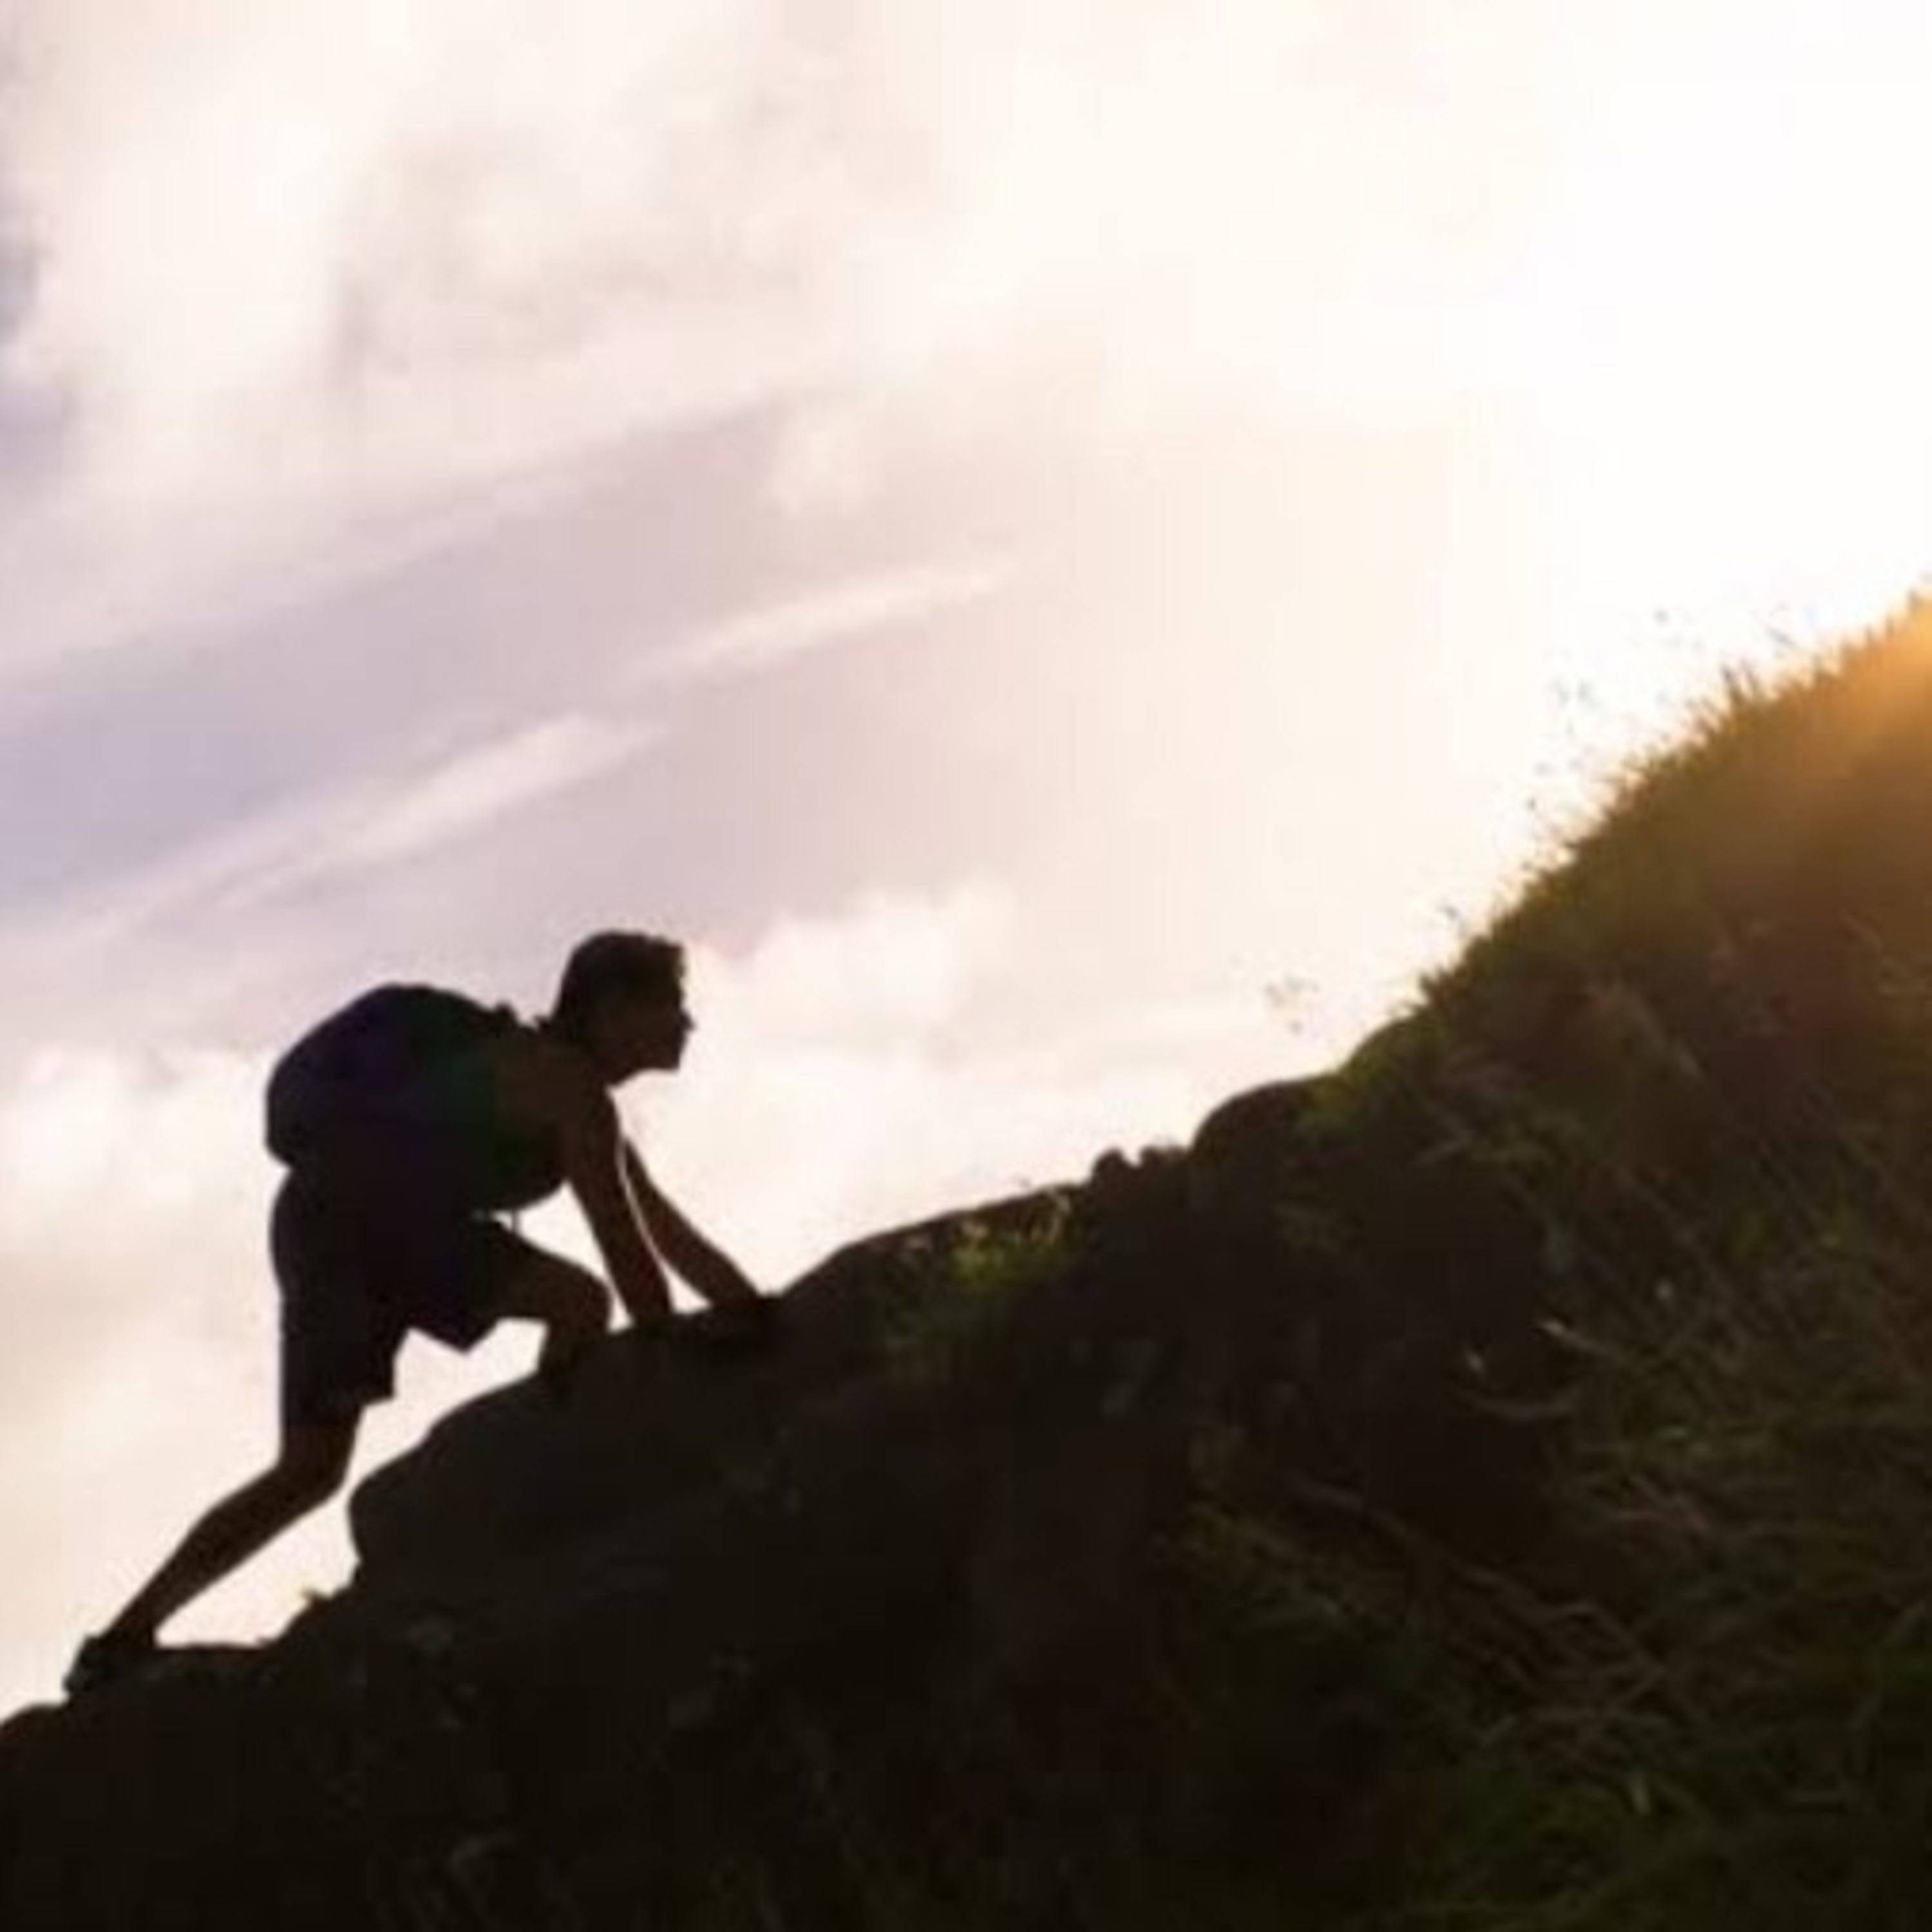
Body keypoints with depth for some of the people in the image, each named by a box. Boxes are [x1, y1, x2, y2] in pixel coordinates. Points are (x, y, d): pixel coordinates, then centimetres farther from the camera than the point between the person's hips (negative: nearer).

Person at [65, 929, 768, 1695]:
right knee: (576, 1300, -17)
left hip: (325, 1221, 10)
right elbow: (621, 1242, -13)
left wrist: (755, 1317, 18)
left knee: (309, 1470, 10)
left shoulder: (576, 1098, 24)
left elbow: (665, 1229, 24)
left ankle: (124, 1639, 13)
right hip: (360, 1206, -10)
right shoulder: (568, 1086, -7)